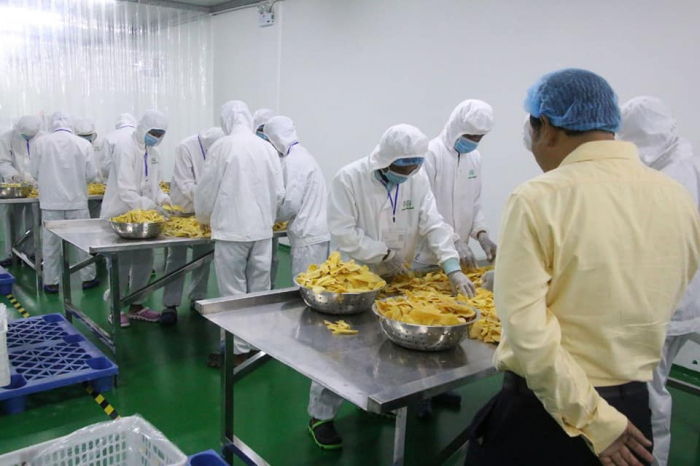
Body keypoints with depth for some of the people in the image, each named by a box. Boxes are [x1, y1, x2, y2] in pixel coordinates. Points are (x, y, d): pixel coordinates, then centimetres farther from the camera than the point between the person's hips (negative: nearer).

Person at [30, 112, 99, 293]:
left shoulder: (42, 142, -5)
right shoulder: (83, 143, -7)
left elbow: (34, 172, 2)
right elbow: (91, 174, -4)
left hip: (51, 200, 1)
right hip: (77, 200, 0)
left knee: (51, 242, 9)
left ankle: (51, 282, 16)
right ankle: (88, 278, 18)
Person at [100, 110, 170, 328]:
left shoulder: (153, 153, 8)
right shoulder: (125, 147, -16)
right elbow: (125, 190, -23)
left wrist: (163, 199, -4)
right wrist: (151, 206, -30)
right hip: (120, 215, -7)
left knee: (145, 260, 9)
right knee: (122, 262, -1)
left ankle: (137, 306, 25)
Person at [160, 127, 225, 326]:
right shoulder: (185, 147, -21)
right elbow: (186, 185, -22)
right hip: (183, 209, -4)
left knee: (203, 255, 9)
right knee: (177, 257, -1)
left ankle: (197, 298, 24)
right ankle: (170, 304, 6)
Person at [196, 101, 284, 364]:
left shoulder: (223, 146, -8)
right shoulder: (267, 148, 2)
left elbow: (206, 189, -1)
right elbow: (279, 193, 5)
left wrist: (204, 218, 18)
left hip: (231, 230, -4)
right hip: (262, 231, 4)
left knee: (234, 292, 5)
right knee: (260, 290, 14)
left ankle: (240, 350, 12)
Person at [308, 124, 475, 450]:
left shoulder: (417, 179, -6)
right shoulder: (349, 178, -20)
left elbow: (434, 225, -11)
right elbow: (343, 233, -21)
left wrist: (453, 269, -23)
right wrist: (386, 254, -20)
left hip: (394, 280, 5)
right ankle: (320, 415, 17)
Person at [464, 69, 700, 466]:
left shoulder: (536, 200, -19)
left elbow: (526, 330, -23)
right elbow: (649, 312, 7)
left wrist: (594, 421, -14)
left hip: (543, 410, -4)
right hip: (634, 410, 5)